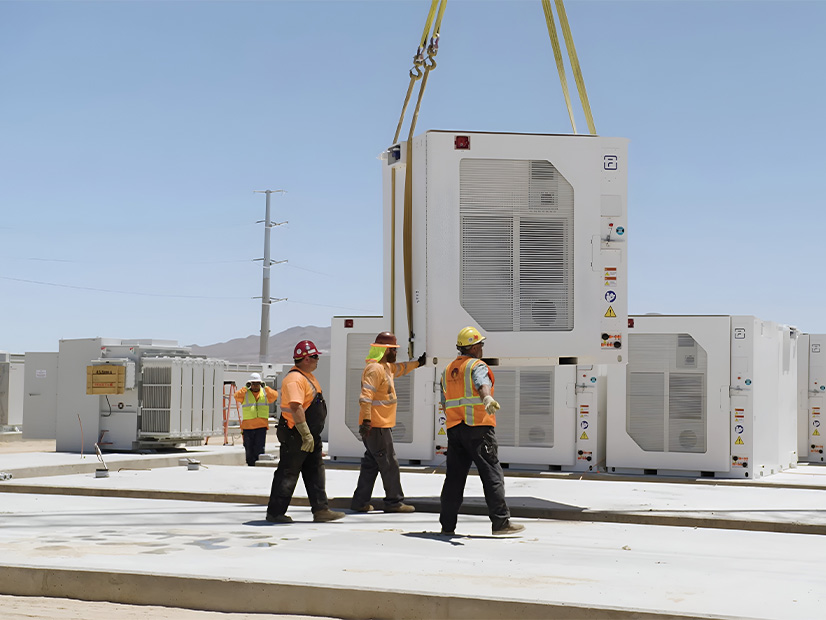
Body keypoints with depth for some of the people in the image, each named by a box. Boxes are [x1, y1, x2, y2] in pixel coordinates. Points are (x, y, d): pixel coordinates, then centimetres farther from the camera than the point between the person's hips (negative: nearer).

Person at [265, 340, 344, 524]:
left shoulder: (308, 376, 15)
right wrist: (306, 434, -30)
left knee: (315, 472, 9)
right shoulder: (295, 379, -20)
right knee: (288, 474, -2)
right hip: (295, 436, -10)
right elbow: (296, 407, -30)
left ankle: (321, 510, 12)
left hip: (311, 435, 10)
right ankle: (275, 512, 6)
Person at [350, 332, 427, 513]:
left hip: (382, 425, 10)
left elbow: (399, 368, 38)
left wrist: (417, 363, 38)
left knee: (371, 464, 12)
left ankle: (360, 502, 15)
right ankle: (394, 502, 3)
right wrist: (366, 420, -30)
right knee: (389, 464, -4)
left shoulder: (386, 367, 15)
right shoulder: (374, 369, -17)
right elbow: (365, 396, -25)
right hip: (376, 426, -10)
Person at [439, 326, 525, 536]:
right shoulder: (477, 366, -5)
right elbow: (482, 383, -29)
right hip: (477, 427, -7)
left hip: (454, 428, 7)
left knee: (454, 476, 10)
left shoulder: (448, 370, 18)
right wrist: (488, 398, -48)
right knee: (492, 475, -4)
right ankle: (501, 522, -7)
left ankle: (447, 524, 11)